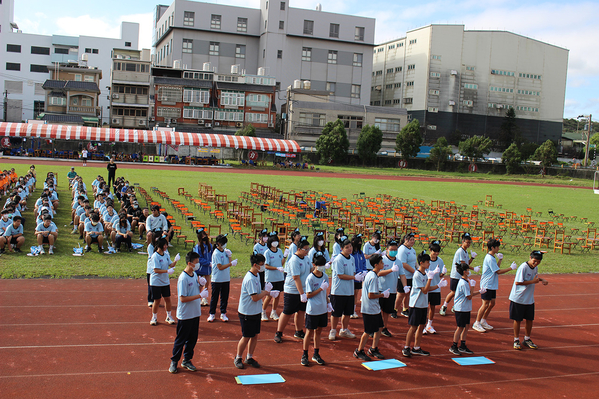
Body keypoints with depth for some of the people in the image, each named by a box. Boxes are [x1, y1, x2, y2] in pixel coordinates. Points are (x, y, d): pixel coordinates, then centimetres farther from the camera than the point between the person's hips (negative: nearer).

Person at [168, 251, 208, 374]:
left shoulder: (195, 275, 6)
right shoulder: (183, 278, -20)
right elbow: (183, 298, -23)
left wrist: (201, 284, -4)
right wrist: (200, 295, -24)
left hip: (195, 313, 8)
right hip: (184, 315, -8)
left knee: (192, 339, 14)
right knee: (181, 340, 5)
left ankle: (187, 360, 28)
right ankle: (174, 361, 20)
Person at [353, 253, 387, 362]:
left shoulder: (370, 274, 8)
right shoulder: (373, 277, -23)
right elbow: (371, 295, -24)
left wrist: (381, 292, 12)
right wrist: (383, 294, -12)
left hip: (375, 308, 10)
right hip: (370, 309, -10)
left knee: (379, 327, 16)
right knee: (368, 331, 1)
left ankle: (373, 349, 28)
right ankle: (359, 352, 16)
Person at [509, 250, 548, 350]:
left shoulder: (535, 268, 4)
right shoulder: (523, 267, -20)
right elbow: (517, 282, -23)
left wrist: (541, 280, 5)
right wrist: (533, 281, -22)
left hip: (529, 299, 7)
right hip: (518, 298, -7)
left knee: (530, 320, 10)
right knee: (517, 320, 4)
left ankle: (527, 339, 27)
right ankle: (516, 340, 18)